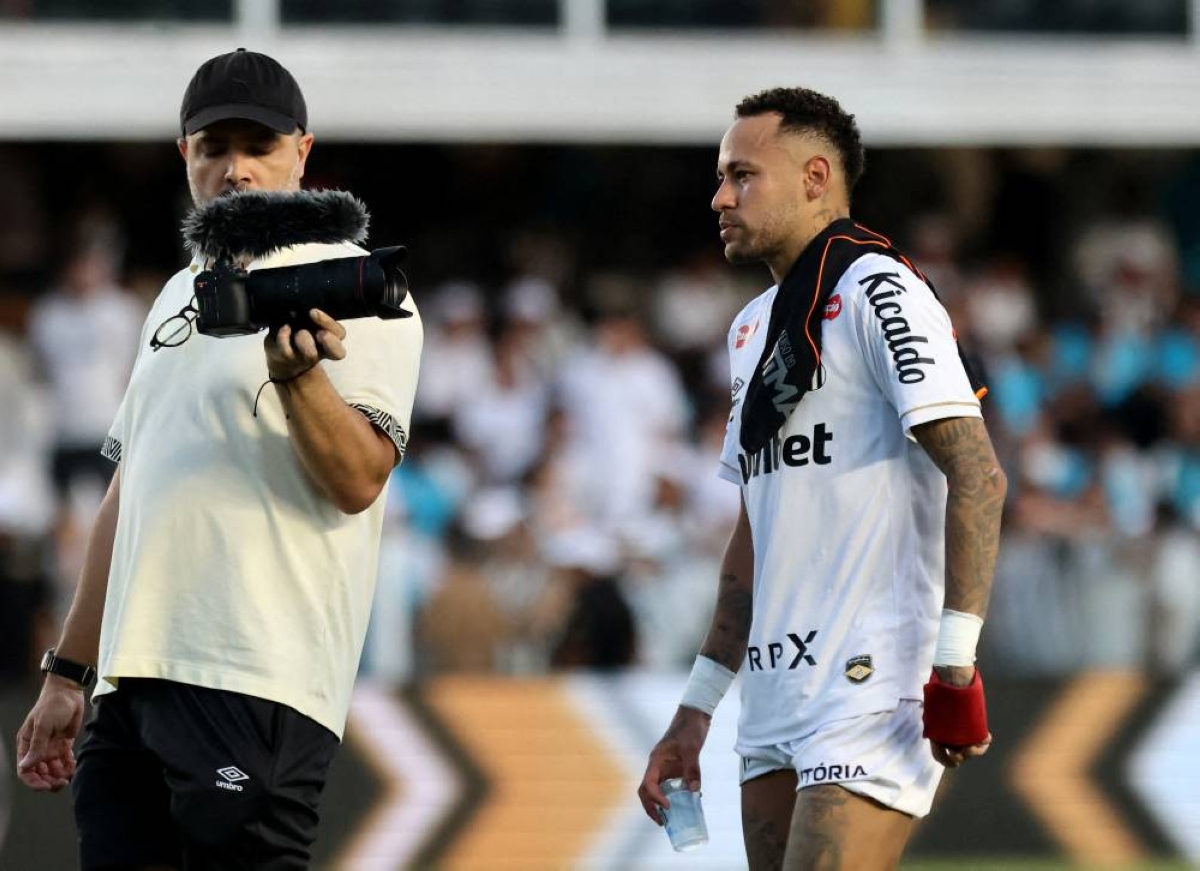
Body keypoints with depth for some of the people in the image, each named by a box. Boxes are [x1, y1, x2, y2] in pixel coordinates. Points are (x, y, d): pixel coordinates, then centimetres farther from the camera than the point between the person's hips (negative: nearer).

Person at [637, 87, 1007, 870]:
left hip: (874, 701, -9)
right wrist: (697, 708, 25)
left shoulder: (877, 292, -7)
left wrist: (954, 665, -22)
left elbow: (978, 478, -15)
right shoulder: (753, 327, 20)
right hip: (775, 710, 9)